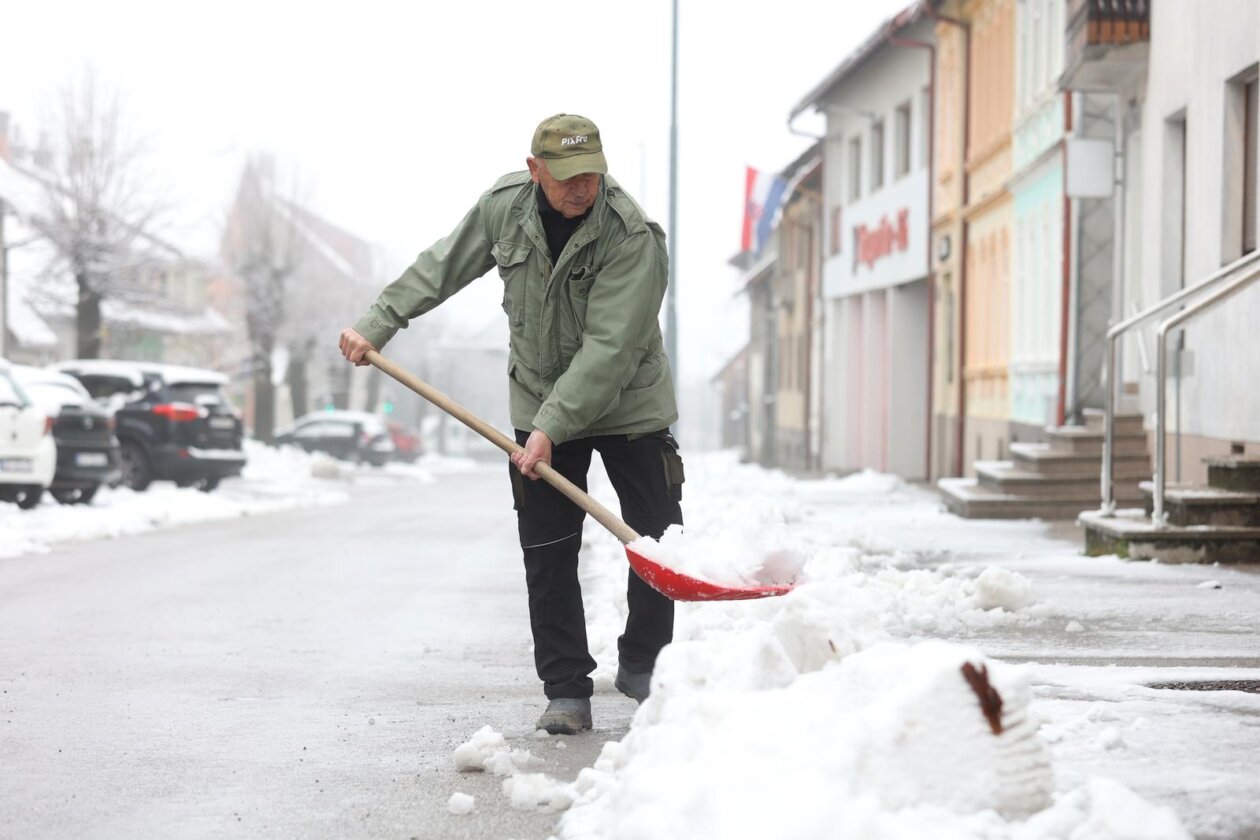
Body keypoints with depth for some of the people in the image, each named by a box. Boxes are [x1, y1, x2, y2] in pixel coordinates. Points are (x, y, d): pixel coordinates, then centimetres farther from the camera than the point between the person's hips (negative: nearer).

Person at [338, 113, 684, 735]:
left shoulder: (633, 237, -25)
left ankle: (641, 667, 24)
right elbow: (441, 268, 6)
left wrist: (552, 428, -34)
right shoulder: (504, 205, -9)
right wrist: (376, 324, 2)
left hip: (628, 405, -3)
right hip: (540, 404, 3)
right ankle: (567, 691, 5)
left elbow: (608, 347, -29)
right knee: (548, 555, -2)